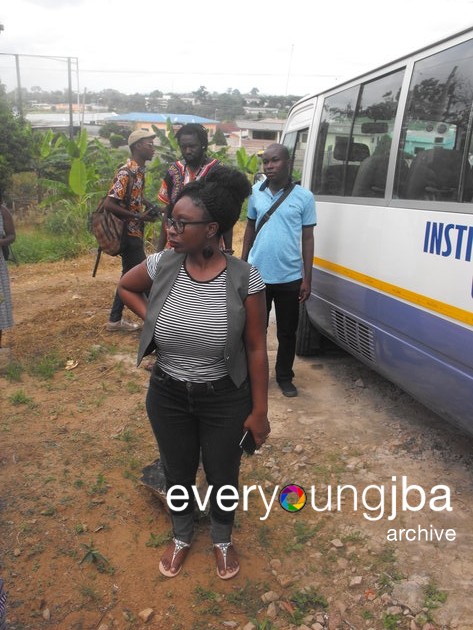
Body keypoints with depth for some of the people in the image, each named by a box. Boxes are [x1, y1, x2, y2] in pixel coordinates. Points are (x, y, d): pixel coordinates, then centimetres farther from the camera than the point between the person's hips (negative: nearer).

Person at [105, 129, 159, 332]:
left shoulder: (139, 170, 8)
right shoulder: (126, 173, -20)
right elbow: (109, 204, -25)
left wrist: (149, 206, 6)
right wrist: (139, 216, -21)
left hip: (135, 233, 10)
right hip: (129, 233, -10)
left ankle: (115, 320, 26)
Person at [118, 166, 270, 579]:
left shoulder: (244, 278, -19)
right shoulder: (161, 266, -12)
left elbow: (256, 349, -12)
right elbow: (126, 287, 12)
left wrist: (259, 410, -7)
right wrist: (150, 319, -4)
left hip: (225, 399, -2)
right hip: (168, 395, 3)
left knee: (222, 475, 19)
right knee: (178, 473, 23)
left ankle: (223, 539, 50)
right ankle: (181, 536, 53)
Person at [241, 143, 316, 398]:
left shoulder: (304, 197, -4)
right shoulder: (256, 192, 3)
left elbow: (307, 239, -1)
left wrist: (307, 278, -4)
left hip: (290, 278, -1)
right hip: (257, 274, 2)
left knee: (287, 331, 11)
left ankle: (284, 377, 27)